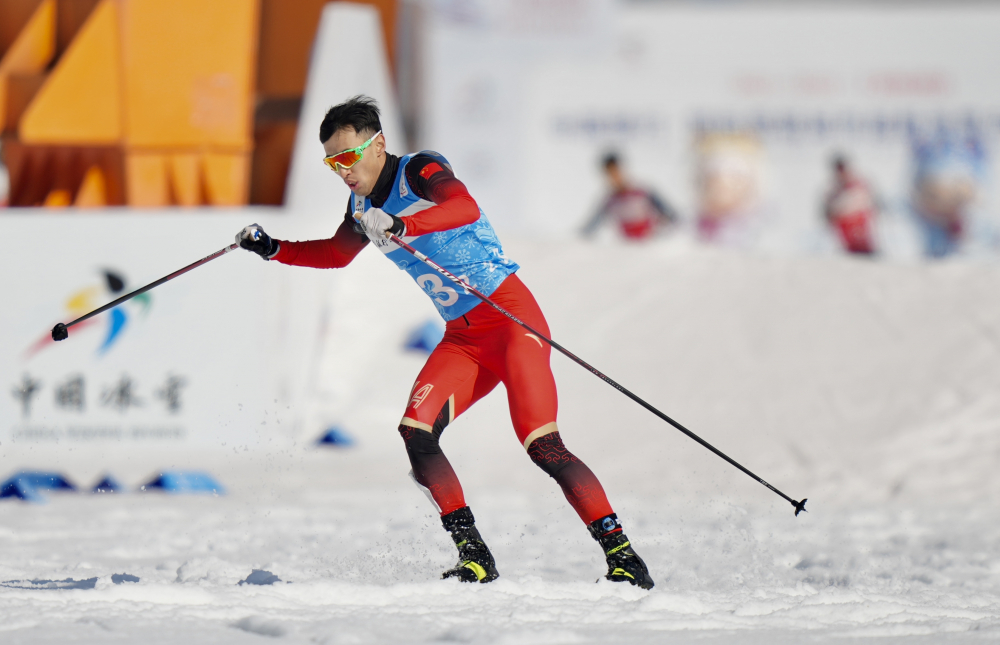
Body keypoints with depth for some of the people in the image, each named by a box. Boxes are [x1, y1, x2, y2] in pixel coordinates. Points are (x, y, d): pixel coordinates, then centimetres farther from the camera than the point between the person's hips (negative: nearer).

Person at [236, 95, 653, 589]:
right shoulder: (363, 207, 10)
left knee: (542, 445, -19)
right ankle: (474, 558, -8)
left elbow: (465, 207, -35)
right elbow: (337, 253, 31)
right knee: (415, 433, -13)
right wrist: (272, 249, 19)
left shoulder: (420, 171, -13)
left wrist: (401, 226, -48)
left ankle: (619, 552, -13)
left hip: (511, 319, -7)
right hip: (462, 339, 8)